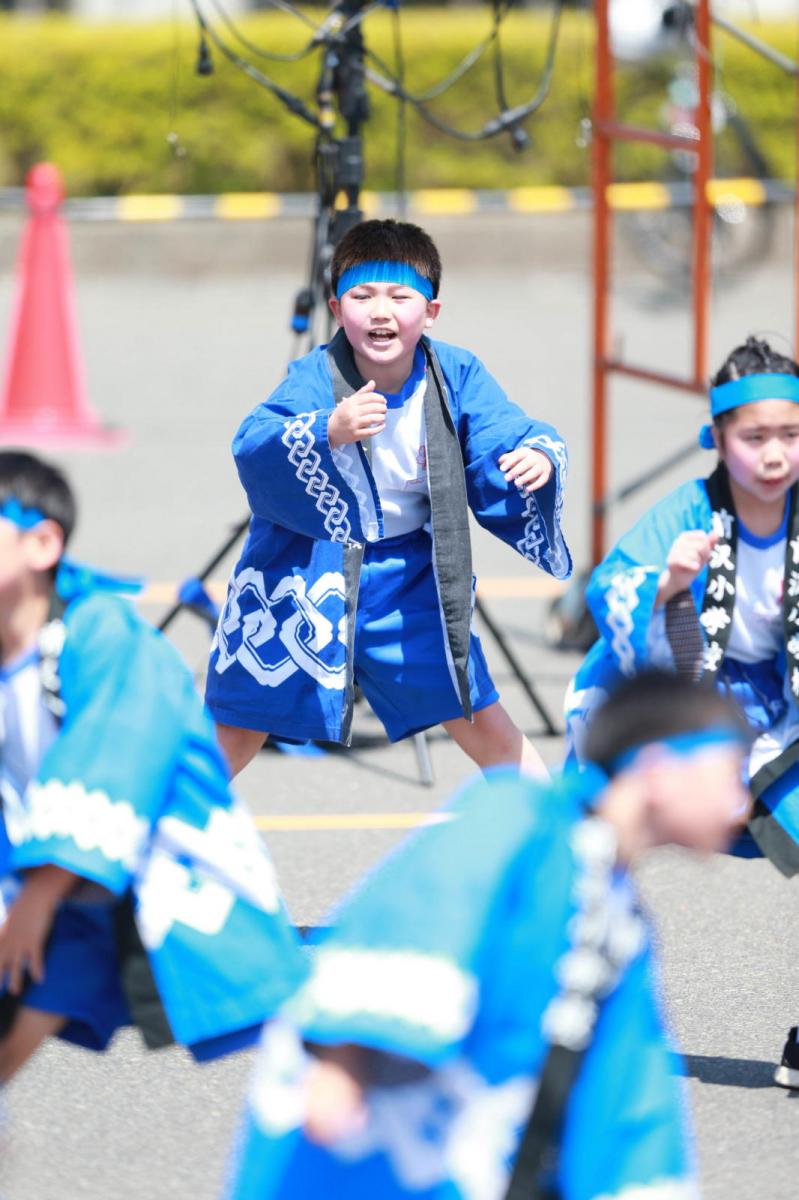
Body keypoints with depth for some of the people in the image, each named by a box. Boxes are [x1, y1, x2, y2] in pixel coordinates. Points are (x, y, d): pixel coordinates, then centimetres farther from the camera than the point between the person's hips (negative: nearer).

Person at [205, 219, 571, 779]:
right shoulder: (316, 376, -20)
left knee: (486, 726, 5)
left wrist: (538, 458, -36)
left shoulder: (457, 376, -11)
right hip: (306, 573, -2)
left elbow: (510, 438, -12)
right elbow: (251, 449, -32)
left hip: (408, 579, 2)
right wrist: (329, 431, -51)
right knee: (234, 735, 4)